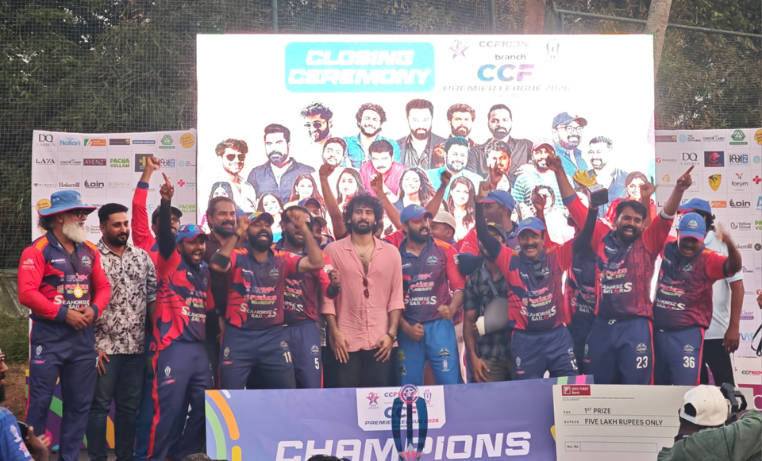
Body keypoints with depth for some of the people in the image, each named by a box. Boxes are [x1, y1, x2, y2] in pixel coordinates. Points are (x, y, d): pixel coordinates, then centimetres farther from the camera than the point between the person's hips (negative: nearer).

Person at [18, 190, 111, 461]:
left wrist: (94, 309, -8)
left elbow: (103, 286, 13)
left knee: (80, 403, 9)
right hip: (49, 336, -6)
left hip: (83, 336, 6)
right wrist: (64, 313, -18)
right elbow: (27, 293, -17)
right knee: (40, 401, -4)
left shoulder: (89, 251, 11)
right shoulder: (37, 250, -8)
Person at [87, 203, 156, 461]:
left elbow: (152, 298, 12)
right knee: (100, 405, 2)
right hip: (105, 346, -4)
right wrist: (93, 345, -12)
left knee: (130, 406, 10)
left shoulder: (142, 257, 9)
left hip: (137, 347, 4)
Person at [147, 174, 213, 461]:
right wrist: (165, 203, -32)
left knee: (203, 408, 9)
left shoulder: (205, 270, 15)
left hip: (199, 347, 7)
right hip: (174, 347, -7)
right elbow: (164, 233, -18)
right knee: (169, 409, -6)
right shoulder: (171, 263, -2)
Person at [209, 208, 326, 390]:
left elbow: (316, 263, -6)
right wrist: (237, 233, -24)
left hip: (274, 337, 3)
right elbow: (217, 265, -24)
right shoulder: (237, 257, -3)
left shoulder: (282, 259, 4)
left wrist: (304, 228, -11)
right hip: (238, 337, -2)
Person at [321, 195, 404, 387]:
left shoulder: (391, 252, 10)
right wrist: (334, 331, -8)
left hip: (381, 342, 2)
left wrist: (391, 334, -2)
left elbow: (396, 297, 7)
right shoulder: (333, 250, 3)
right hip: (346, 341, -2)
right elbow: (326, 295, 1)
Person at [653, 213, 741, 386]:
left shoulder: (708, 259, -10)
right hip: (658, 330, 5)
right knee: (658, 385, 17)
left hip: (688, 334, -5)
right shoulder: (666, 249, 2)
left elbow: (734, 266, -28)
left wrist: (730, 245, -48)